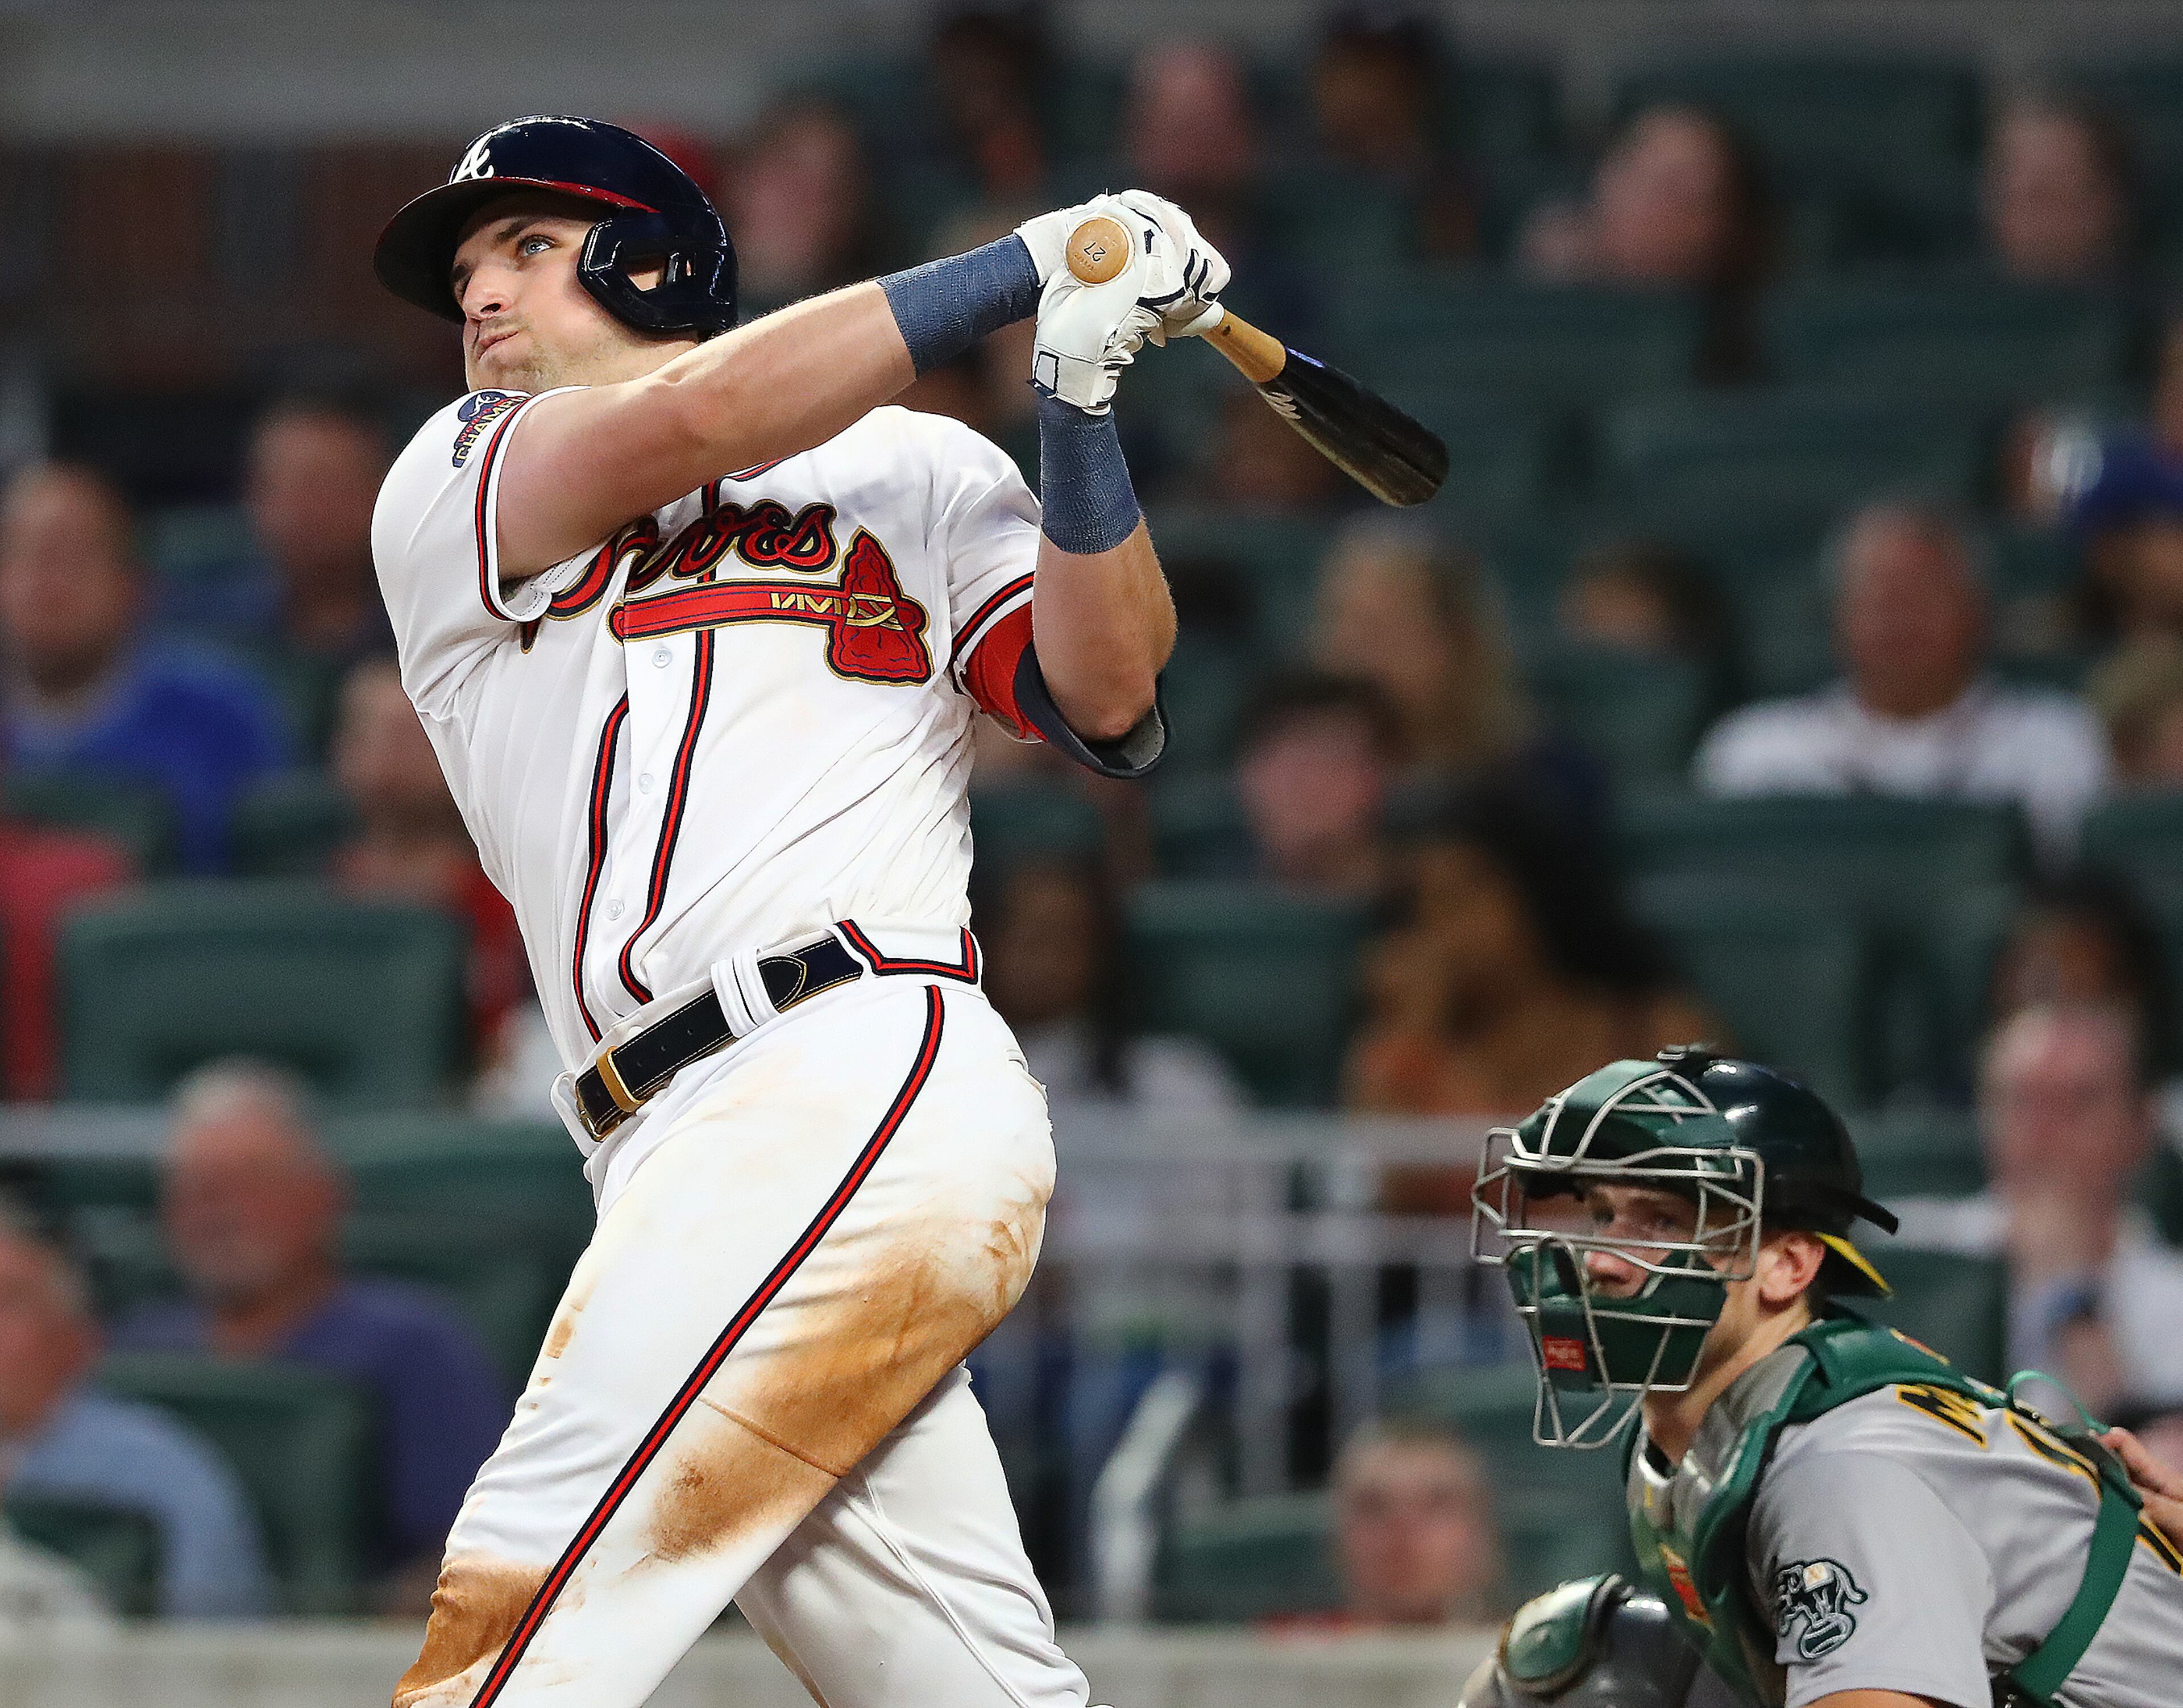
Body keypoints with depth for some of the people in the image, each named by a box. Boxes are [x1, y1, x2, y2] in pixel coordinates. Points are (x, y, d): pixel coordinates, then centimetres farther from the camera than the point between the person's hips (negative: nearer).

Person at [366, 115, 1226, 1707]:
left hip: (866, 1084, -4)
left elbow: (1104, 701, 4)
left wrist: (1081, 402, -7)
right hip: (686, 1153, 4)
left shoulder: (917, 472, 18)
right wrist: (1025, 268, 2)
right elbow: (682, 425, 2)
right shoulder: (448, 493, 20)